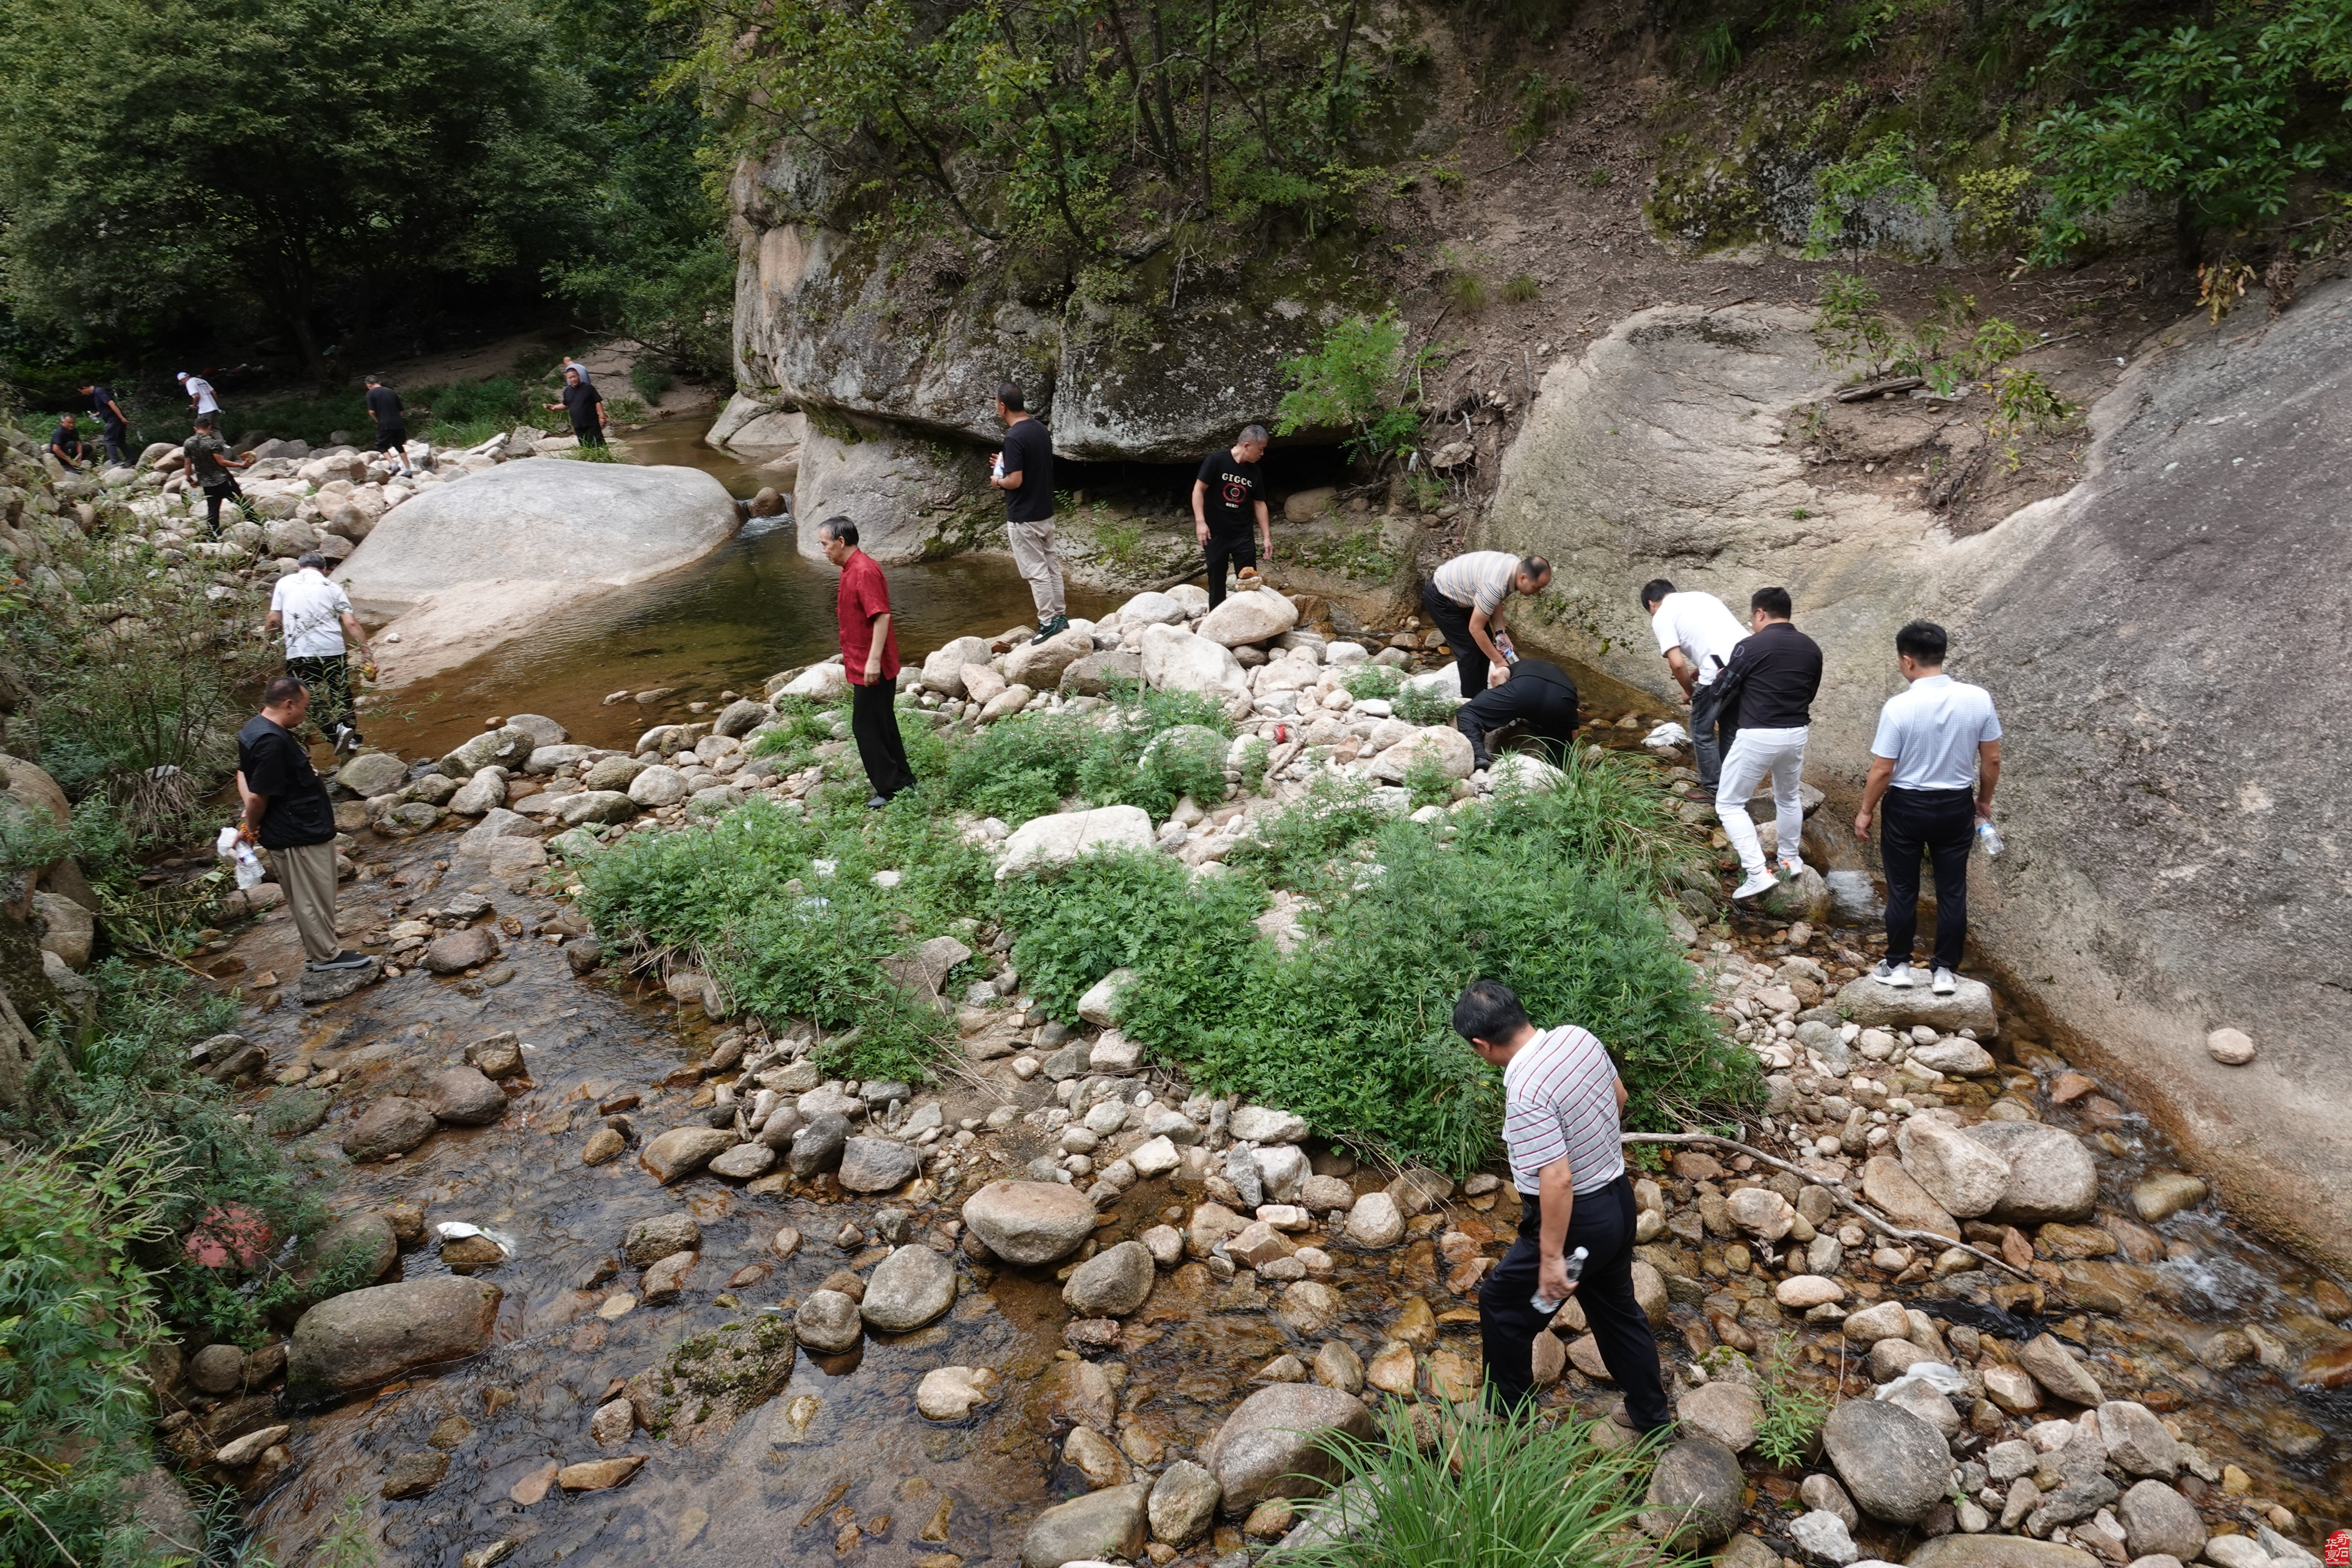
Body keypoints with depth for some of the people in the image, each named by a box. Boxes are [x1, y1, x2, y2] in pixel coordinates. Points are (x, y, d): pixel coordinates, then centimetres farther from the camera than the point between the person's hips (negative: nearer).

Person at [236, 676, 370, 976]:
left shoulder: (255, 729, 7)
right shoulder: (272, 742, -27)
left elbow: (244, 774, 16)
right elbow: (257, 797, -26)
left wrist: (250, 822, 2)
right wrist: (252, 828, -6)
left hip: (304, 830, 10)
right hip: (299, 837, -10)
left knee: (312, 896, 20)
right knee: (313, 898, 4)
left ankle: (321, 950, 30)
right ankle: (326, 955, 17)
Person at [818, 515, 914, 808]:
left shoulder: (864, 570, -19)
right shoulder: (851, 569, 13)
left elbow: (881, 616, -26)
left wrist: (873, 660, -29)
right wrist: (851, 658, 24)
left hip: (872, 667, -10)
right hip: (862, 665, 10)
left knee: (867, 727, -4)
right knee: (882, 725, 16)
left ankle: (891, 789, 4)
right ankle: (902, 782, 25)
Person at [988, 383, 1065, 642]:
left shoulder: (1014, 438, -22)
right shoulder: (1041, 430, 5)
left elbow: (1015, 481, -25)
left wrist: (998, 481, -5)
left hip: (1023, 518, -9)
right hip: (1045, 512, 9)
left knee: (1036, 572, -1)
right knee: (1051, 566, 14)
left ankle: (1049, 622, 3)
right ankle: (1060, 615, 21)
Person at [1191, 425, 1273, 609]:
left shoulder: (1255, 473, 4)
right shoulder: (1216, 461, -11)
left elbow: (1259, 504, 10)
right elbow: (1199, 490, -10)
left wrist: (1267, 537, 7)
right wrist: (1200, 522, -18)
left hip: (1243, 535, 4)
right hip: (1216, 533, -4)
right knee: (1217, 580, 5)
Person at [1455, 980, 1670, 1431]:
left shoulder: (1526, 1093, -31)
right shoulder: (1578, 1037, -7)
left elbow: (1558, 1180, -31)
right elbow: (1619, 1096, 11)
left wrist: (1551, 1257, -22)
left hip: (1578, 1220, -8)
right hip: (1619, 1199, 8)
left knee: (1502, 1304, 15)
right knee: (1617, 1307, 27)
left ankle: (1506, 1414, 33)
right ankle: (1650, 1414, 43)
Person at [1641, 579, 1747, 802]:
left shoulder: (1662, 616, 4)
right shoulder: (1703, 597, 26)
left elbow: (1677, 663, -5)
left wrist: (1689, 690, 13)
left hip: (1721, 674, -7)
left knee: (1702, 731, 15)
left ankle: (1714, 788, 23)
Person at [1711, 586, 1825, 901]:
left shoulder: (1751, 646, -14)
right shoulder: (1811, 648, 5)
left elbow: (1722, 691, -6)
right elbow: (1810, 693, 16)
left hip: (1757, 737, -6)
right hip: (1795, 734, 6)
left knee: (1729, 804, 5)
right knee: (1788, 797, 28)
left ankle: (1758, 874, -4)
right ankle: (1790, 860, 43)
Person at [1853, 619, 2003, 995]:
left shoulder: (1899, 707, -21)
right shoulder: (1978, 699, -10)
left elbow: (1882, 770, -15)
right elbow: (1992, 760, -1)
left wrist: (1866, 812, -1)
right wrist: (1984, 800, 15)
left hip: (1907, 807, -3)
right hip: (1956, 806, 3)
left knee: (1903, 891, 13)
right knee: (1952, 891, 14)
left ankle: (1898, 965, 24)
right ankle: (1946, 971, 22)